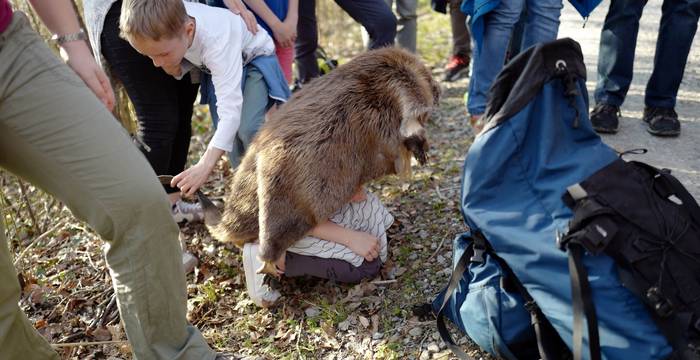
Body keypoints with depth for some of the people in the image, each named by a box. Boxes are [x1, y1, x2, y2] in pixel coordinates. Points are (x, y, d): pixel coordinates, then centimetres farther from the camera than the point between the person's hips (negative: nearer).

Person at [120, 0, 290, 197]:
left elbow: (230, 109, -48)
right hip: (227, 62, 7)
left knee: (248, 127, -26)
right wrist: (177, 66, -28)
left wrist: (205, 166, -54)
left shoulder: (216, 42, -44)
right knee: (227, 129, -4)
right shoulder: (171, 21, -25)